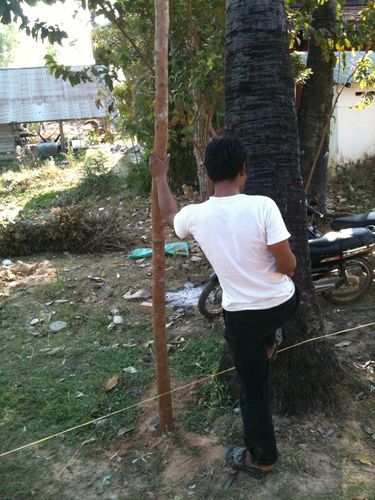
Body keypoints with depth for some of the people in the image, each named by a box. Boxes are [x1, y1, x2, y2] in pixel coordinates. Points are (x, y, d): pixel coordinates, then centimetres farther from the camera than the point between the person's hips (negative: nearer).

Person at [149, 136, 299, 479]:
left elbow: (170, 215, 13)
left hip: (243, 316, 0)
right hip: (284, 304, 0)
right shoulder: (263, 206, -21)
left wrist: (160, 177, 28)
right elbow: (288, 264, -19)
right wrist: (280, 273, 6)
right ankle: (268, 344, 53)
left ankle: (261, 457, 34)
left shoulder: (196, 215, -12)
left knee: (253, 387, 18)